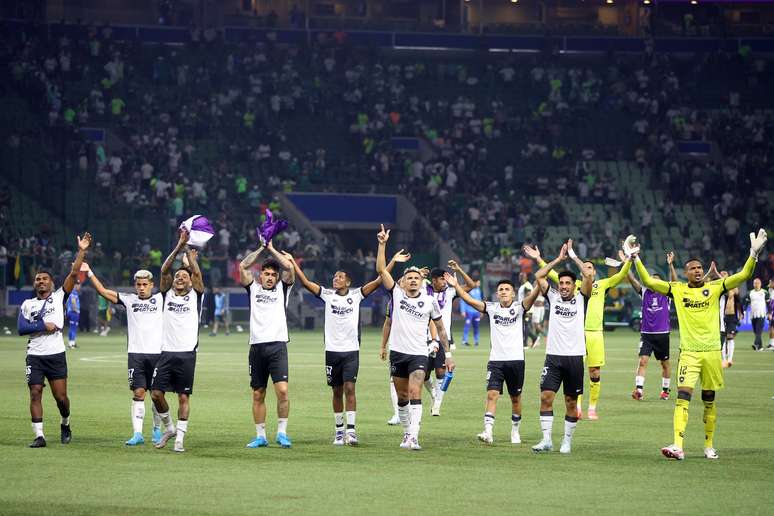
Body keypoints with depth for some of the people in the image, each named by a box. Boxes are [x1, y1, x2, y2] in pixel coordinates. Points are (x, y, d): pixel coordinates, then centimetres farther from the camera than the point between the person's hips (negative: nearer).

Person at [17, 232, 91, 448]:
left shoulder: (59, 297, 8)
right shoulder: (27, 304, 12)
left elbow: (73, 274, -2)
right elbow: (21, 328, -1)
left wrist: (81, 251, -8)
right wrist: (43, 326, -11)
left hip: (56, 355, -1)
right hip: (35, 355, 1)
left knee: (61, 396, -1)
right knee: (35, 394, -5)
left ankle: (65, 424, 26)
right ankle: (39, 436, -1)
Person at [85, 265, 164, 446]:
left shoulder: (160, 298, 8)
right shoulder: (129, 300, 11)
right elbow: (103, 291, 11)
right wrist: (89, 273, 8)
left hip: (157, 353, 0)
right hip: (135, 354, 0)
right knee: (138, 393, -4)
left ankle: (157, 430, 21)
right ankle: (137, 434, -7)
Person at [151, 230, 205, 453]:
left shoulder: (195, 296, 7)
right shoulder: (167, 294, 11)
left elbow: (197, 272, -6)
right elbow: (164, 270, -1)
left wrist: (188, 248, -2)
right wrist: (179, 247, -8)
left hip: (187, 353, -2)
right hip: (167, 352, 2)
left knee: (184, 397, -1)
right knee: (156, 393, -2)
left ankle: (180, 438, 4)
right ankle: (169, 428, 19)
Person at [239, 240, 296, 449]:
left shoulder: (282, 288, 11)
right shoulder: (253, 288, 14)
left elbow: (289, 267, -2)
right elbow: (243, 267, 3)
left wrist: (272, 249, 8)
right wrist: (261, 248, 8)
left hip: (277, 346, -2)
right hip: (257, 346, 2)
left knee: (282, 390, -15)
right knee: (258, 394, 5)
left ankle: (282, 432, -5)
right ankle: (260, 436, 13)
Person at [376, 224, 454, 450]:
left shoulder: (429, 301, 2)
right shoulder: (396, 294, 1)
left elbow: (440, 328, 11)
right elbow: (381, 270, -8)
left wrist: (448, 353, 8)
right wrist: (382, 244, -17)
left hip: (419, 354, -2)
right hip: (398, 353, 2)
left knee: (415, 393, -18)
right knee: (402, 397, 11)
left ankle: (413, 438, -25)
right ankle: (407, 434, 26)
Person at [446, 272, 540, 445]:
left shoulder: (519, 307, 0)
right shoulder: (491, 308, 6)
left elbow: (532, 295, -16)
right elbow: (469, 299, 1)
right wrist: (456, 286, -8)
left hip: (516, 359, -1)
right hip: (495, 360, 1)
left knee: (515, 398, 9)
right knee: (492, 394, -12)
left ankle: (515, 431, 26)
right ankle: (488, 432, -20)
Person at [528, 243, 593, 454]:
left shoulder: (580, 299, 4)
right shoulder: (553, 297, 9)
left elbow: (588, 275, -9)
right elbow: (538, 276, 2)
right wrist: (559, 259, 4)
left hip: (575, 357, -1)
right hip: (553, 356, 1)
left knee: (571, 402, 4)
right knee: (546, 397, -8)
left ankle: (567, 441, 13)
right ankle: (546, 440, -5)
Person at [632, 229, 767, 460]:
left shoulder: (715, 287, 4)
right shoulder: (677, 289, 4)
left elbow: (743, 276, -1)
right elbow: (648, 282, 0)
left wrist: (754, 253, -13)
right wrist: (635, 257, -8)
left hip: (712, 352, 1)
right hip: (688, 352, -1)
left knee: (709, 400, 9)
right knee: (683, 396, -14)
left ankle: (709, 445, 21)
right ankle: (677, 447, -22)